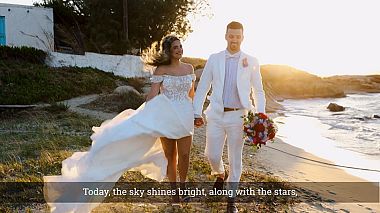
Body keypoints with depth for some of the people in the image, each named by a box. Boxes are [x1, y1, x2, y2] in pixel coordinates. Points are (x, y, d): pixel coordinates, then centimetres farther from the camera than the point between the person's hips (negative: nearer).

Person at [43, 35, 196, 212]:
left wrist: (195, 114, 16)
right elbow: (153, 94, -7)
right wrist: (142, 115, -11)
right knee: (170, 155, 7)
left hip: (184, 116, 3)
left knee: (184, 154, 4)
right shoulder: (161, 69, -5)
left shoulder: (189, 68, 6)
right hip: (165, 116, -2)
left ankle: (182, 184, 29)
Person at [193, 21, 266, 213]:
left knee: (235, 158, 6)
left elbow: (258, 91, 6)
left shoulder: (251, 62, 1)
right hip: (216, 115, 1)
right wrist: (197, 113, 1)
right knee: (212, 155, 3)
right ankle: (220, 174, 40)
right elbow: (202, 88, 5)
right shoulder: (214, 59, 3)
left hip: (238, 116, -1)